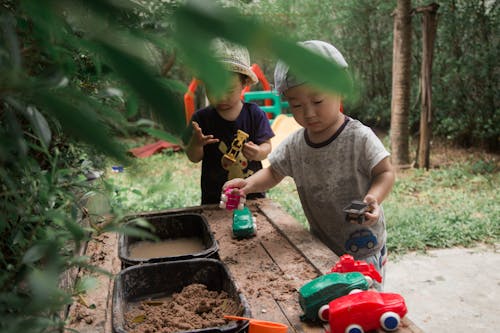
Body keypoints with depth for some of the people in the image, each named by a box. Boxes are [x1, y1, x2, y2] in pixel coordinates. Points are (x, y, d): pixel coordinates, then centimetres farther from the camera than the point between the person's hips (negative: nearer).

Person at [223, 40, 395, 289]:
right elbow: (274, 172, 9)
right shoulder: (294, 145, -4)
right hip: (321, 243, 4)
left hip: (363, 244, -4)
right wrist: (250, 183, -10)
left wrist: (373, 197, -32)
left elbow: (385, 173, -12)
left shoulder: (359, 137, -18)